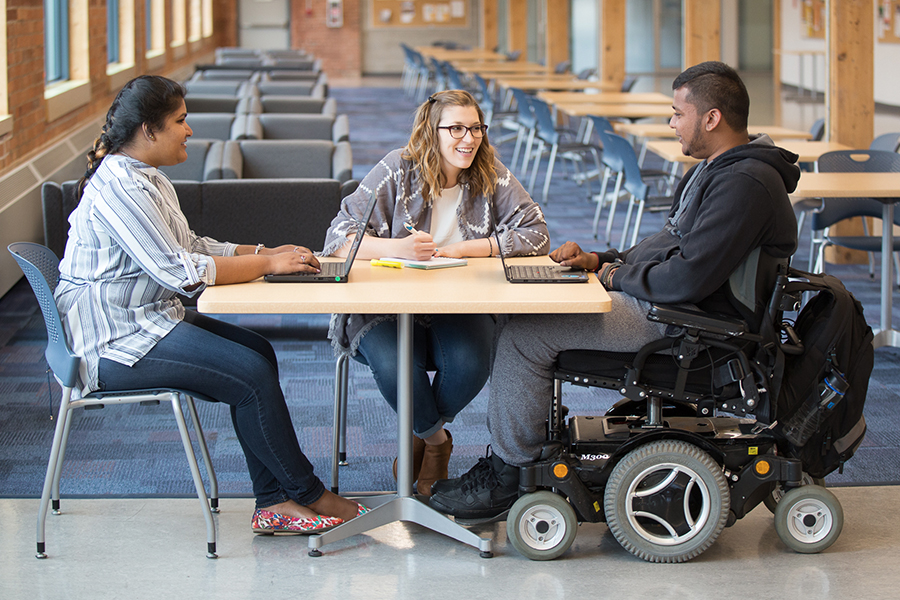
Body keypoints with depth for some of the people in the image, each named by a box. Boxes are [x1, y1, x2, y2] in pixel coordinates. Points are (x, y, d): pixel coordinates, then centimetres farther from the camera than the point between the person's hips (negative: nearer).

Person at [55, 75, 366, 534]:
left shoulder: (148, 179, 14)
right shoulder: (119, 187, -21)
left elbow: (189, 246, 19)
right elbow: (178, 271, -24)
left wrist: (264, 252, 6)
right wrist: (266, 265, -16)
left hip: (149, 320, 11)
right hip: (114, 341, -11)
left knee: (258, 351, 0)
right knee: (251, 373, -17)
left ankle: (272, 503, -3)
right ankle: (308, 494, -2)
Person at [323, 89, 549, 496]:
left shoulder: (492, 178, 3)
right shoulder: (398, 171, -4)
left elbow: (536, 235, -5)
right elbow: (340, 237, -9)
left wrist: (463, 249, -13)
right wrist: (396, 247, -29)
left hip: (462, 307, 2)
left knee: (469, 363, -30)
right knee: (393, 365, -33)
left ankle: (423, 434, 5)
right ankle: (436, 439, 1)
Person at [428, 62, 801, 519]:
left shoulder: (745, 184, -21)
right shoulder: (716, 169, 15)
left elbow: (687, 278, -28)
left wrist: (615, 275, -11)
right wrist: (597, 260, 8)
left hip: (682, 322, -11)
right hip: (657, 299, 11)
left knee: (523, 336, -15)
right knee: (523, 313, 9)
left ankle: (506, 476, -2)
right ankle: (508, 452, 11)